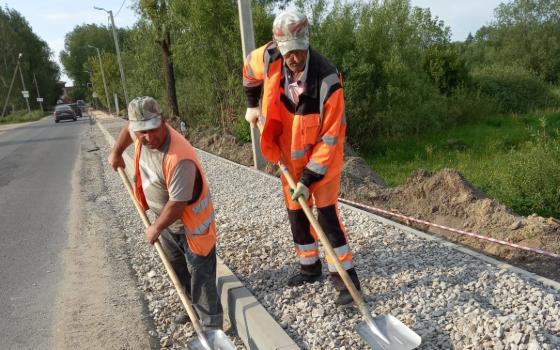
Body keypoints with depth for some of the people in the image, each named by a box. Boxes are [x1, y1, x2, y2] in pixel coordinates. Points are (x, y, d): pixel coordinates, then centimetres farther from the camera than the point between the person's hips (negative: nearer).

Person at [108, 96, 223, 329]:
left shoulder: (180, 159, -38)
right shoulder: (142, 135, -14)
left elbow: (177, 205, -30)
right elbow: (128, 128, 13)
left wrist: (156, 229, -15)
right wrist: (116, 153, 23)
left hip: (190, 224, -9)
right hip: (167, 219, 9)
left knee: (201, 278, 1)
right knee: (179, 271, 25)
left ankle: (212, 326, 16)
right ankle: (193, 309, 45)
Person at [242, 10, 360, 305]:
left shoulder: (327, 82, -29)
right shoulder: (269, 58, -15)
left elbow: (329, 138, -25)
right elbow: (250, 69, 12)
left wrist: (310, 178, -25)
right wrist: (253, 105, 15)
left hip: (322, 158, -5)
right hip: (289, 156, 5)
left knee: (326, 213, -9)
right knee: (296, 214, 13)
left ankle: (345, 275, 5)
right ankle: (309, 267, 31)